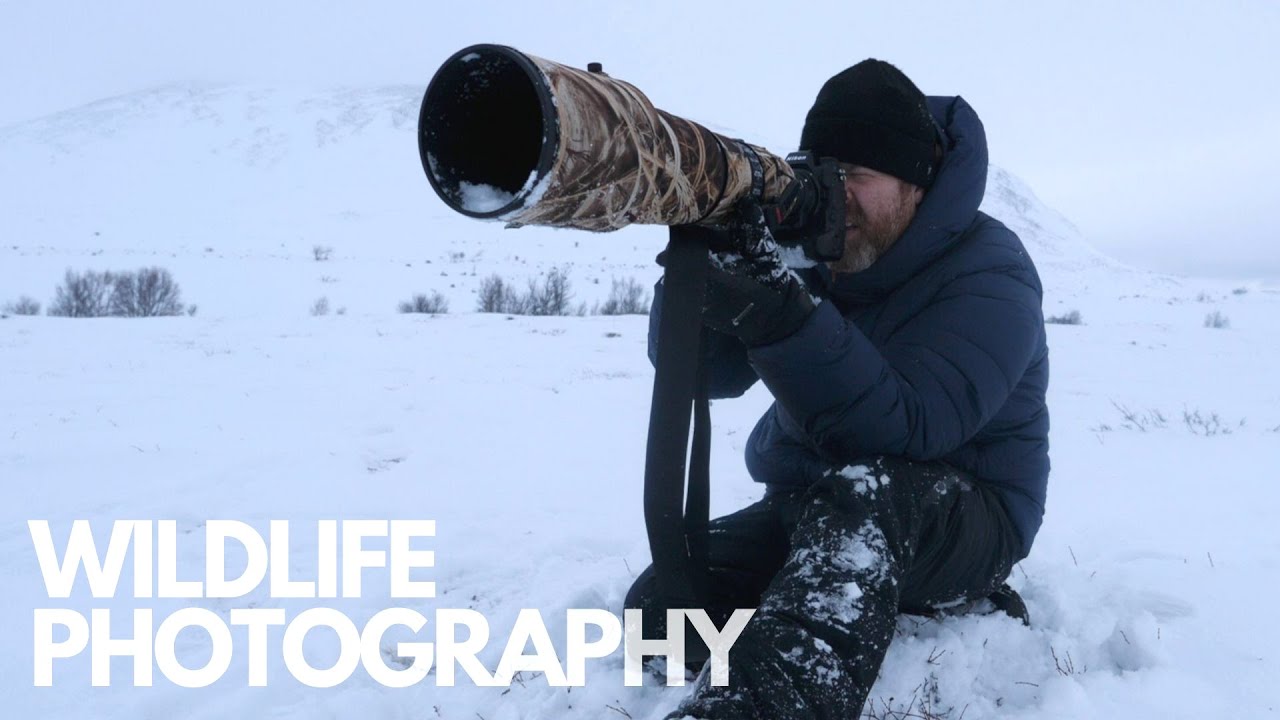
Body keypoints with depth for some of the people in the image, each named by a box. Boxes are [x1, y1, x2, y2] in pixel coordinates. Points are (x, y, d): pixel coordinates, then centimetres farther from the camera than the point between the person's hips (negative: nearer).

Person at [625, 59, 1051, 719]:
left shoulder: (987, 274, -15)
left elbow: (906, 431, -30)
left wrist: (783, 320, -43)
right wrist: (703, 259, -27)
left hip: (960, 520, -6)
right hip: (808, 508, 6)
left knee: (857, 496, -40)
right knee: (658, 611, -15)